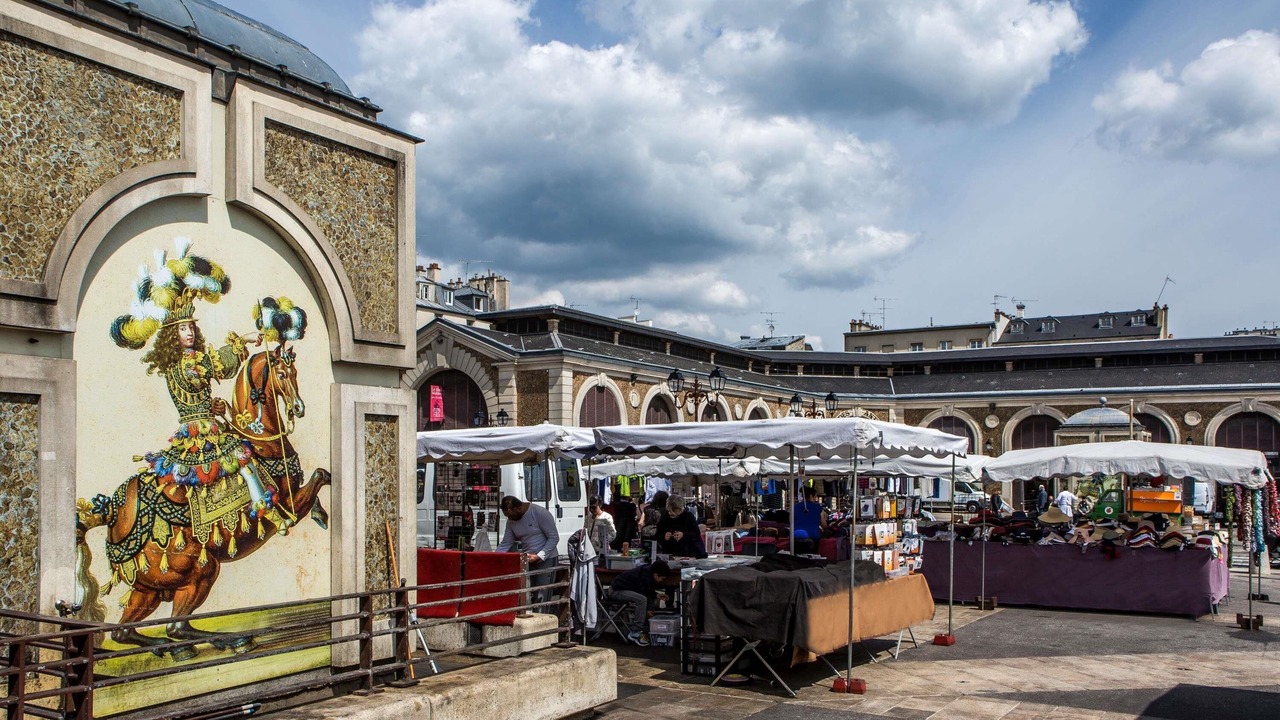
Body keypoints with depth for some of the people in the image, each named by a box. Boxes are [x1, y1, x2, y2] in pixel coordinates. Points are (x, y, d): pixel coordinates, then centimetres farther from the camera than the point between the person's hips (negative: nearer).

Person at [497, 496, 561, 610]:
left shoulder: (540, 513, -15)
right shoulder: (511, 521, 5)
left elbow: (554, 537, -14)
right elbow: (505, 544, 7)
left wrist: (539, 556, -21)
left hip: (546, 559, -6)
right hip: (527, 560, 6)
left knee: (541, 597, -9)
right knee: (527, 597, 1)